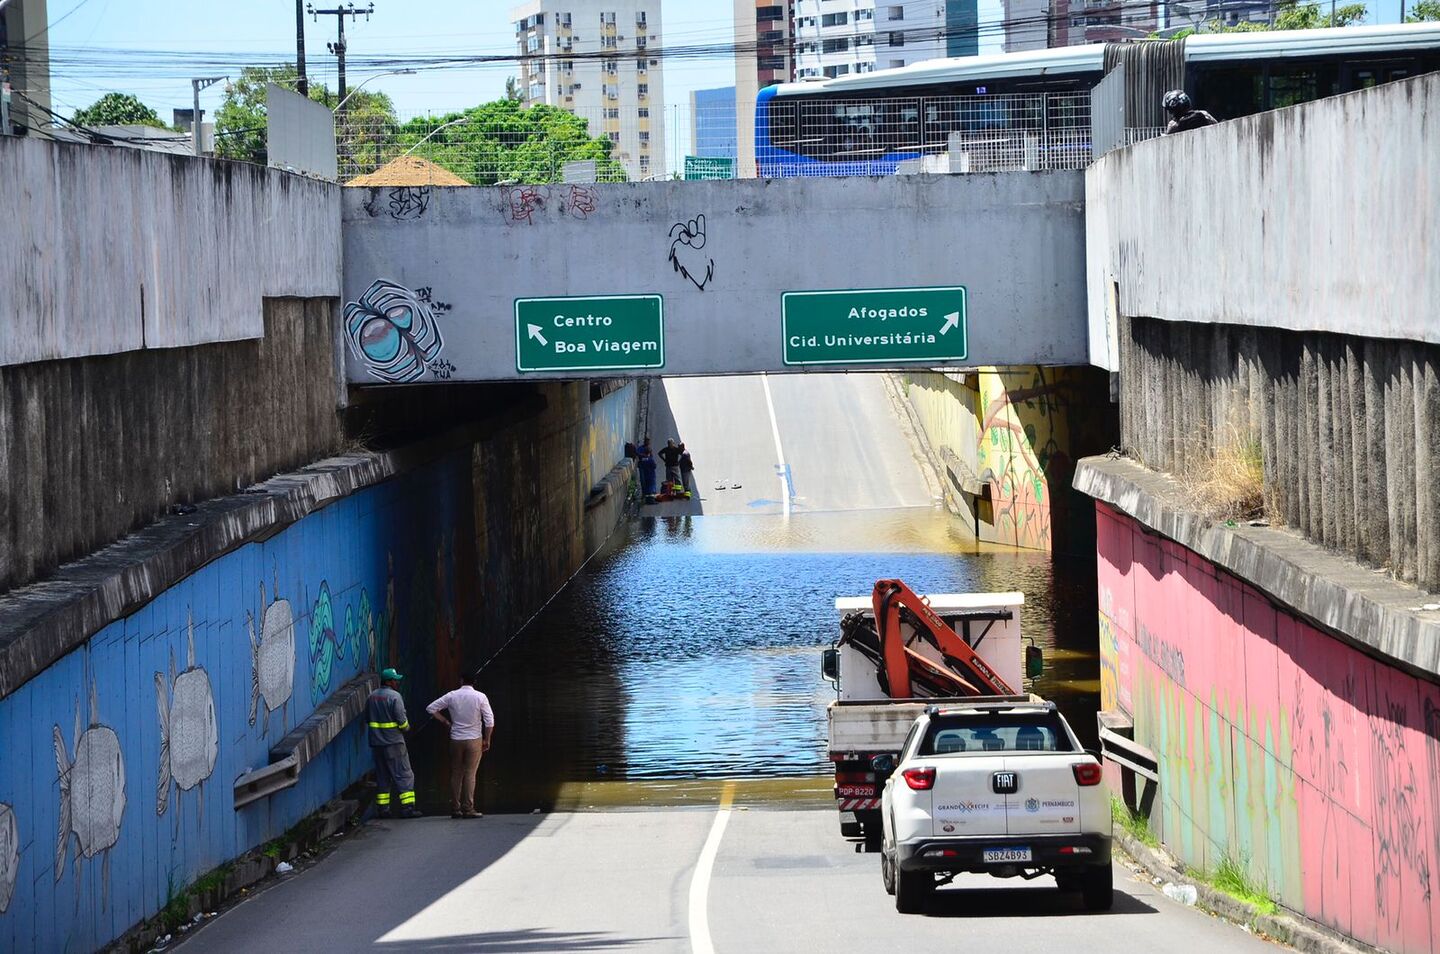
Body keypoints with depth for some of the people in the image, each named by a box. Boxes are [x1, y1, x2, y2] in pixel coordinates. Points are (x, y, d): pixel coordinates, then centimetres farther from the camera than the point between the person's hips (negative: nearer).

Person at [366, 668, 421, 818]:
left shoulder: (372, 697, 10)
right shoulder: (394, 696, -12)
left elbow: (367, 720, 15)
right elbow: (401, 720, -15)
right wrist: (406, 727, 4)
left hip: (376, 742, 7)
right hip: (393, 742, -7)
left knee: (382, 776, 12)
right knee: (403, 775, -3)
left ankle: (383, 808, 9)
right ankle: (407, 807, -8)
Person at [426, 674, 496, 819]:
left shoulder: (451, 696, 0)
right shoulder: (480, 697, -5)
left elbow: (430, 708, 2)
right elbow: (490, 720, -7)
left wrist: (445, 721, 9)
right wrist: (487, 740, 3)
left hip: (455, 740, 2)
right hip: (474, 740, -2)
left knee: (456, 774, 9)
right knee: (470, 774, -1)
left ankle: (455, 809, 9)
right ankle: (468, 808, -5)